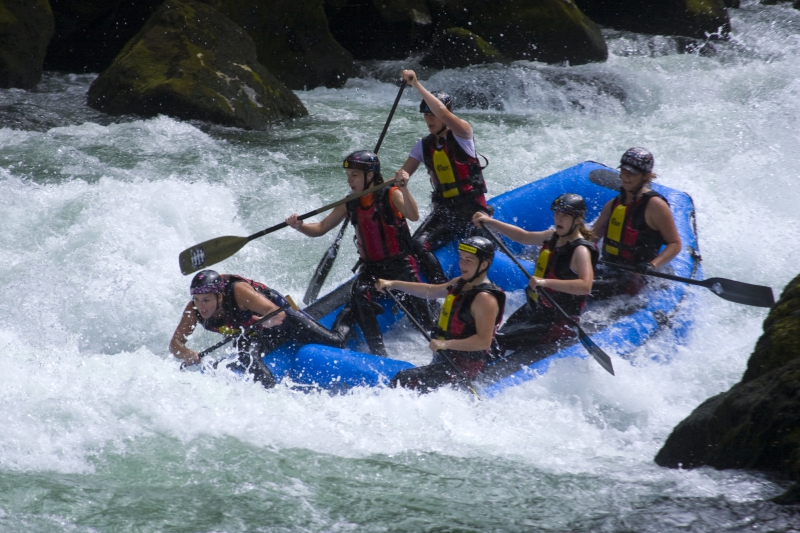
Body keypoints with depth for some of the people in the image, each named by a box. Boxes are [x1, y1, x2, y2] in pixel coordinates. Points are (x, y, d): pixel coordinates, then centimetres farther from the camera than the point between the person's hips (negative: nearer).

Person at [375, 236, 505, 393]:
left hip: (464, 367, -10)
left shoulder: (485, 298, -21)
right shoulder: (460, 283, 8)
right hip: (446, 359, 10)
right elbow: (430, 291, 22)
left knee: (403, 381, -21)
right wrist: (393, 284, 17)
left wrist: (446, 344, -35)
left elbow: (484, 341, -28)